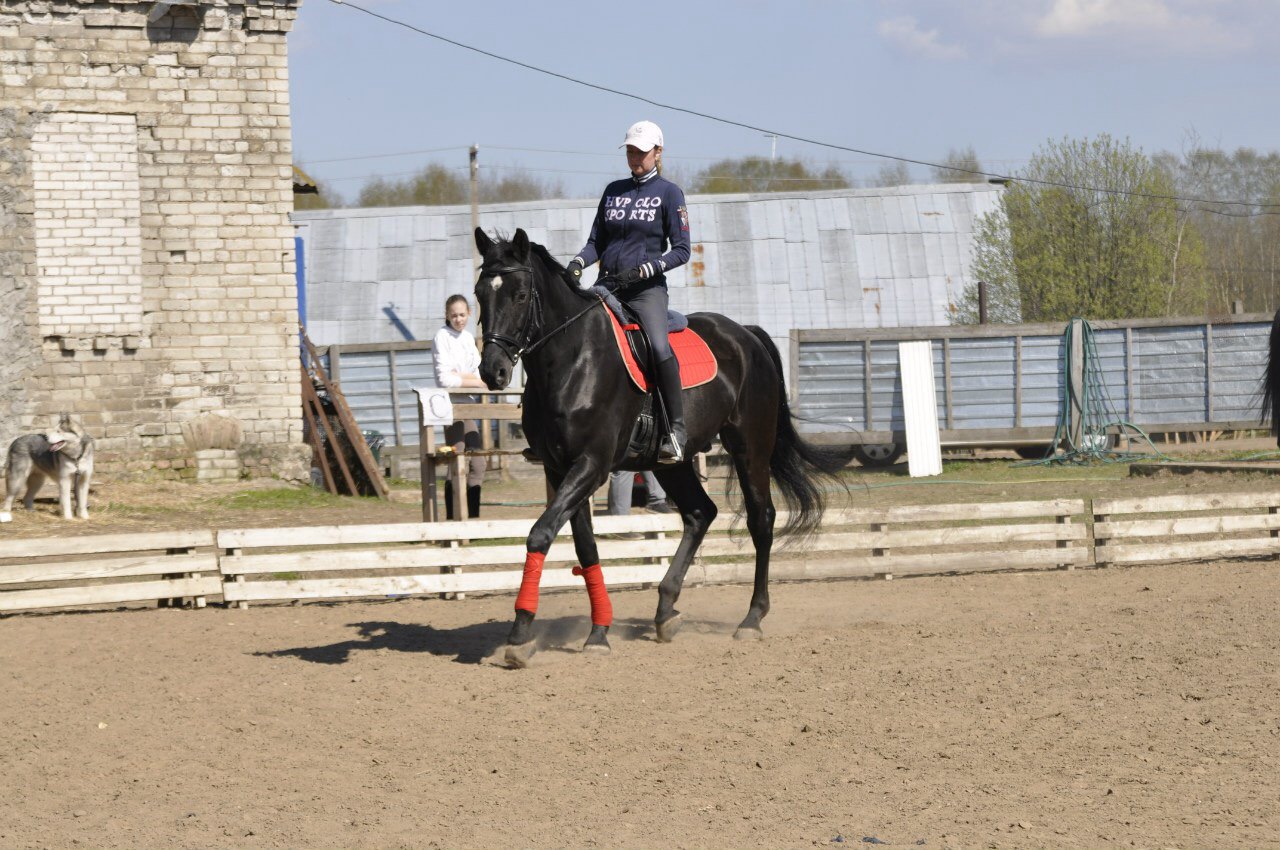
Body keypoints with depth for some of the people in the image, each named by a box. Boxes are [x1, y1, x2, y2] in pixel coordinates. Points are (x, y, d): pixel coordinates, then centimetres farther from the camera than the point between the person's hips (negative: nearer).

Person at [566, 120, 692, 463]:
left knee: (659, 348, -30)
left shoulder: (669, 193, 2)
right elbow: (596, 241, 17)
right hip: (607, 286, 5)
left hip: (646, 289, -5)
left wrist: (644, 268, -17)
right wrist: (579, 261, -4)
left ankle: (676, 430, -23)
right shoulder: (614, 191, 16)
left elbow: (681, 250, -3)